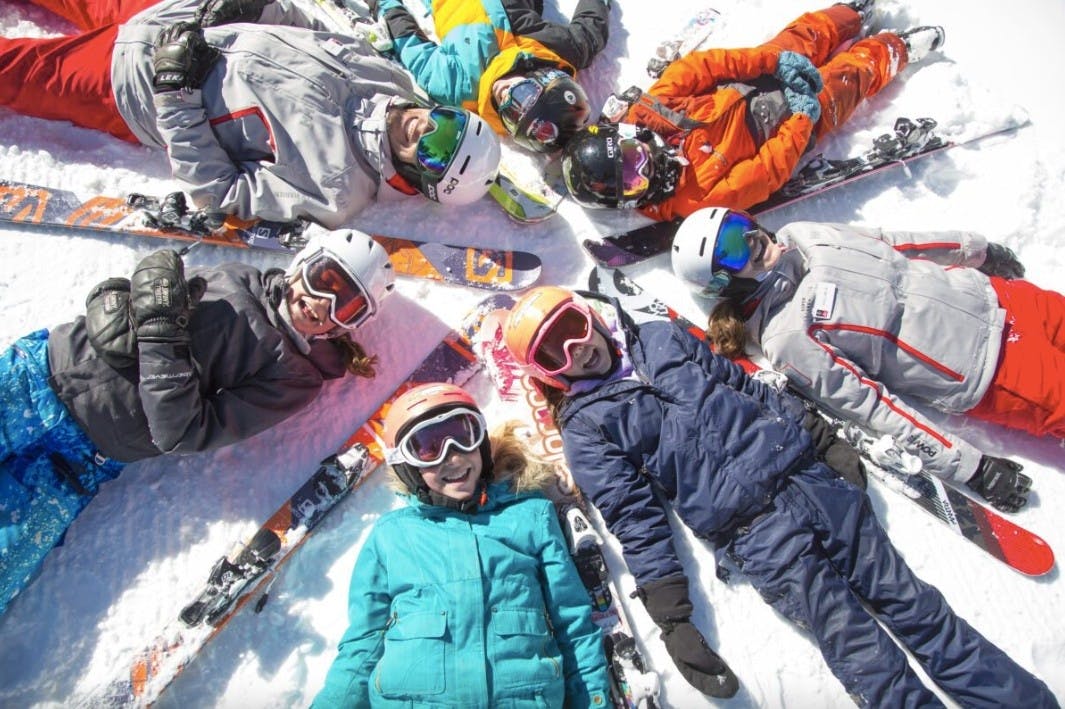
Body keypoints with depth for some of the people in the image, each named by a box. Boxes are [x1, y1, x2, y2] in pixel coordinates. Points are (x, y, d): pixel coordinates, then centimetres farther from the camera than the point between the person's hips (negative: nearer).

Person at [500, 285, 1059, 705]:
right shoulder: (584, 426, 1)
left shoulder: (661, 336, 13)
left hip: (803, 472, 4)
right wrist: (672, 618, -9)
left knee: (914, 605, 4)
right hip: (751, 534, -4)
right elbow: (633, 519, -3)